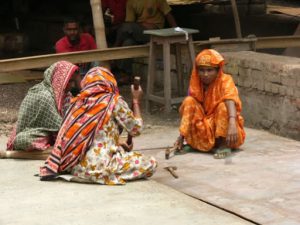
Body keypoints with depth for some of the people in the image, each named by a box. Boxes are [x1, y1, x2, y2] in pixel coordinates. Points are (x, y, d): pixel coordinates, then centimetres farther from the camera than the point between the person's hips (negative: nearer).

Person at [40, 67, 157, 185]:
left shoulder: (78, 101, 12)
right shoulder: (114, 101, -3)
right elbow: (136, 128, 5)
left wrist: (119, 144, 24)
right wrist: (136, 100, 17)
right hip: (98, 166, -7)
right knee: (150, 163, 6)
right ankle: (106, 175, -5)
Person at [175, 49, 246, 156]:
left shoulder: (225, 81, -17)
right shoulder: (196, 85, -4)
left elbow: (231, 102, -36)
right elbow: (187, 111, -9)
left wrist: (232, 124, -55)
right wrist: (182, 135, -20)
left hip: (224, 124, -4)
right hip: (204, 128, 4)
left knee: (223, 106, -31)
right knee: (189, 101, -16)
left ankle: (224, 143, -19)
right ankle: (192, 143, -9)